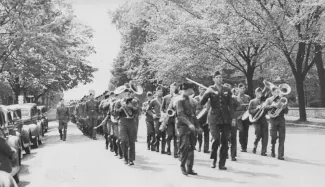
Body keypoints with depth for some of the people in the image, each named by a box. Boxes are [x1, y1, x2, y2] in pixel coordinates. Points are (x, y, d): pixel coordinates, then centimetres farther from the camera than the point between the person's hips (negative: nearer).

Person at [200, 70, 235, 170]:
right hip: (214, 118, -3)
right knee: (216, 139, -16)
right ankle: (213, 159, 7)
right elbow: (202, 103, -6)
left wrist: (233, 118, 2)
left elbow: (230, 105, 11)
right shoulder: (210, 90, 3)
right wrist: (207, 93, -22)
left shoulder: (227, 90, 10)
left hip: (225, 118, 3)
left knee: (225, 141, 0)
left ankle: (222, 163, 10)